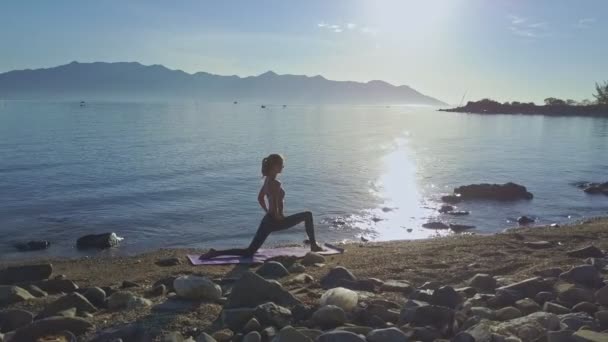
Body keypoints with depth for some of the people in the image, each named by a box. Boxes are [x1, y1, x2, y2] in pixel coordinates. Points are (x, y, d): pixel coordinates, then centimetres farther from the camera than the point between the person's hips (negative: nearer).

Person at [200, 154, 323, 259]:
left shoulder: (267, 180, 11)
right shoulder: (275, 183, -21)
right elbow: (275, 203, -30)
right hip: (275, 222, -9)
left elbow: (260, 198, 23)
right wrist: (277, 216, -12)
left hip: (267, 220, 9)